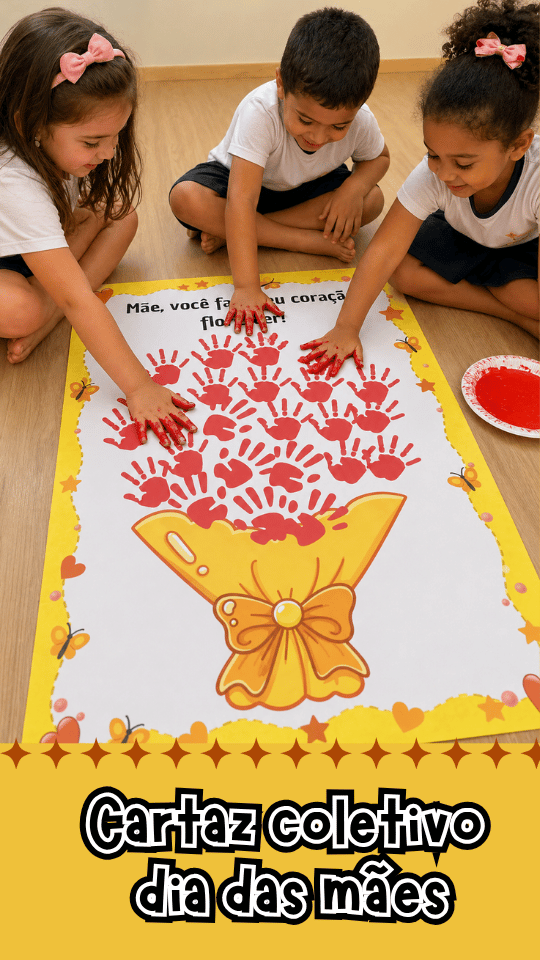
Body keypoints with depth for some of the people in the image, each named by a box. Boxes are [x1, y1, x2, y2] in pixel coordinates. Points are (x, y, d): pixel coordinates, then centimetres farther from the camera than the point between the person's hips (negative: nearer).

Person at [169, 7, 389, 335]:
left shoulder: (361, 120, -24)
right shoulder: (260, 111, -38)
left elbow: (378, 157, -1)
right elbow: (242, 200, -45)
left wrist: (354, 187, -26)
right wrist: (246, 287, -52)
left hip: (304, 186, 4)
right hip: (241, 175, -3)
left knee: (373, 200, -22)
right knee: (185, 198, -33)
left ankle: (225, 230, -22)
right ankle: (314, 241, -25)